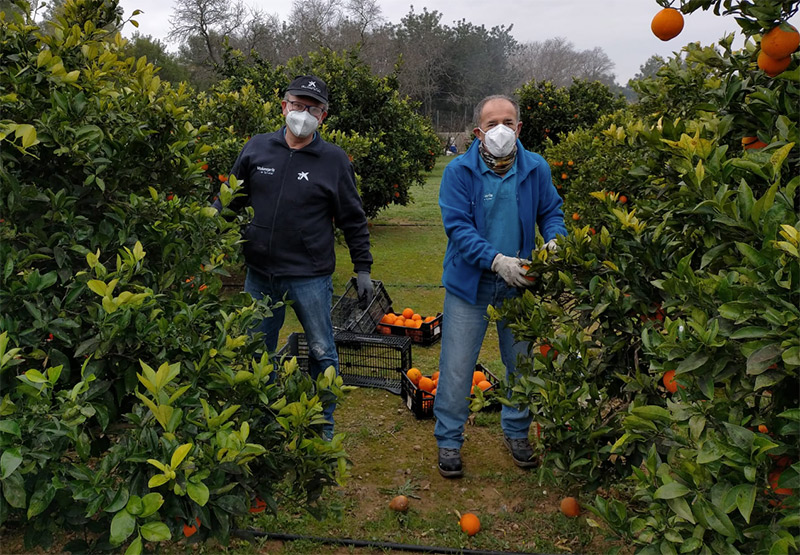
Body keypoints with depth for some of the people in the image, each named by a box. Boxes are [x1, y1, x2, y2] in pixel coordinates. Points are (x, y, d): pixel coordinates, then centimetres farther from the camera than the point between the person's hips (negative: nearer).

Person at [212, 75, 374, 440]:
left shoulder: (334, 160, -3)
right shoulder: (257, 148, 3)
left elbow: (353, 220, 1)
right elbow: (231, 198, 13)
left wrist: (363, 269, -1)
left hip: (311, 276, -2)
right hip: (259, 274, 3)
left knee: (322, 352, 9)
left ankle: (323, 428, 28)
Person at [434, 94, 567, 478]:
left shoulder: (536, 169, -2)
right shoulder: (459, 171, -10)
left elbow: (551, 212, 10)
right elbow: (458, 227, -16)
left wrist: (554, 240, -13)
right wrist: (496, 260, -28)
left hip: (518, 282, 3)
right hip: (470, 281, -3)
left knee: (522, 361, 15)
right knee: (457, 366, 3)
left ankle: (516, 432, 37)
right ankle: (449, 441, 21)